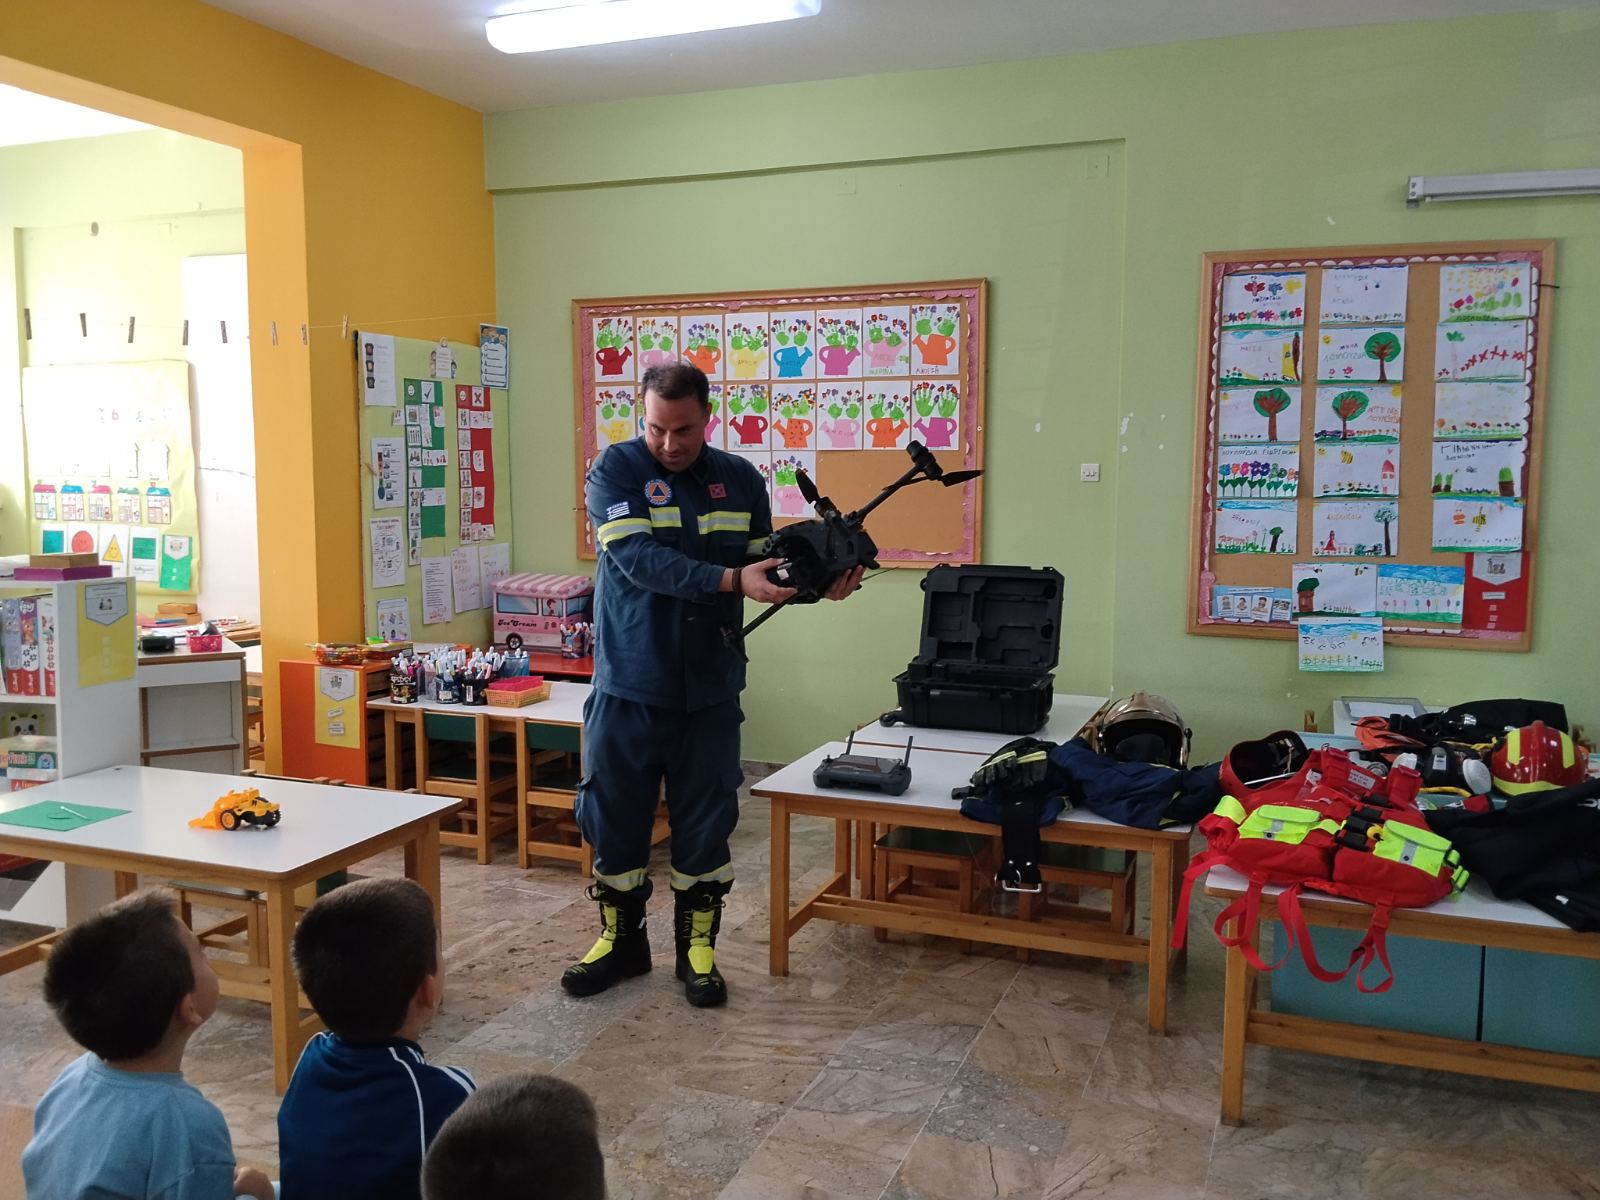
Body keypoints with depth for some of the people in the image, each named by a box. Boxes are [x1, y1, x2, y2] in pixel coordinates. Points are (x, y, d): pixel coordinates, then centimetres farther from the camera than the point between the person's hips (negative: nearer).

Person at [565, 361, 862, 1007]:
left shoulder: (741, 480, 4)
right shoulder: (616, 469, -7)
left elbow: (765, 566, 9)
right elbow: (638, 557, -22)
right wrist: (730, 580, -31)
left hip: (709, 686, 2)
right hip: (628, 683, -2)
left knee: (704, 822, 10)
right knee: (614, 816, 9)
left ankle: (697, 947, 27)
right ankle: (621, 939, 29)